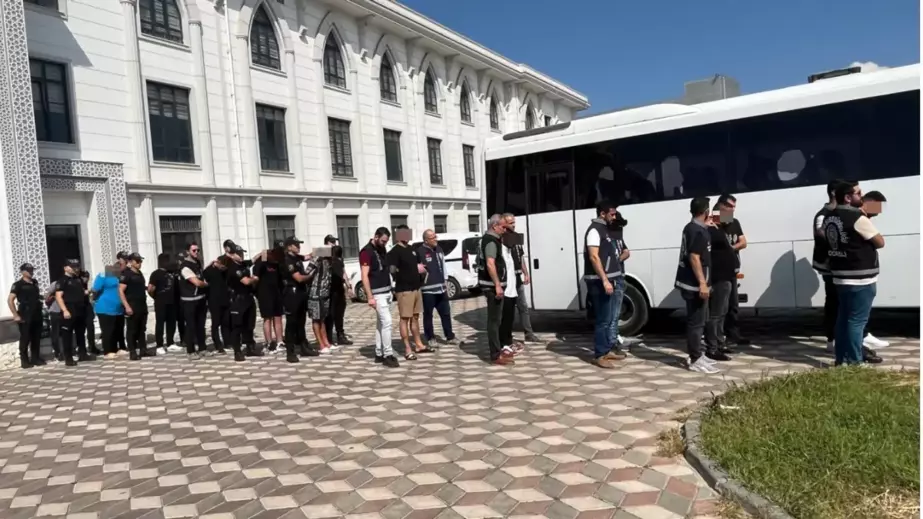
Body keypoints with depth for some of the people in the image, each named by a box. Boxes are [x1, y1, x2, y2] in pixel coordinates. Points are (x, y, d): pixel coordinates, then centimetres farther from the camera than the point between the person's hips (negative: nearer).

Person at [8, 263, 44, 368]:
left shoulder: (35, 283, 13)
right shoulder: (18, 284, -6)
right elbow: (10, 300, -11)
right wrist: (16, 315, -16)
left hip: (37, 315, 6)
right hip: (25, 317, -6)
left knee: (36, 338, 9)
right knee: (25, 339, -1)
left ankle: (36, 358, 17)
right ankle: (24, 361, 7)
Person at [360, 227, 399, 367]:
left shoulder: (382, 249, 12)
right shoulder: (366, 252, -13)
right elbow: (364, 276, -17)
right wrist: (370, 297, -21)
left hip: (387, 291, 8)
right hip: (377, 293, -8)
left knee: (380, 323, 11)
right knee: (386, 322, -11)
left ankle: (379, 354, 18)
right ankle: (388, 355, -5)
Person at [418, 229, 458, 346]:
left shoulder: (439, 249, 12)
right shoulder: (420, 251, -12)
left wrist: (445, 283, 18)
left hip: (441, 288, 7)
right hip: (428, 289, -7)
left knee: (446, 313, 12)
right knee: (428, 315, 4)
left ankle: (450, 337, 21)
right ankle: (430, 339, 15)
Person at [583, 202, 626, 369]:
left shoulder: (604, 229, 18)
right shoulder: (594, 230, -12)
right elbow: (594, 257, -21)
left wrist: (609, 280, 19)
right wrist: (604, 280, -25)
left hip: (607, 280, 10)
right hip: (599, 282, -10)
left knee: (610, 318, 15)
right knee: (603, 319, -8)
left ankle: (607, 349, 25)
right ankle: (599, 355, -2)